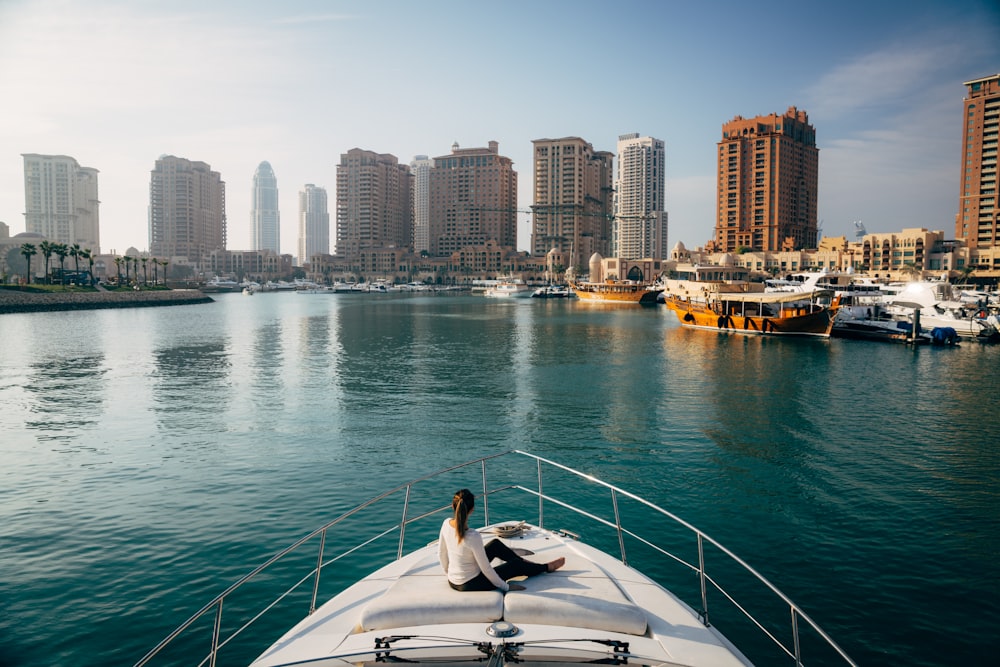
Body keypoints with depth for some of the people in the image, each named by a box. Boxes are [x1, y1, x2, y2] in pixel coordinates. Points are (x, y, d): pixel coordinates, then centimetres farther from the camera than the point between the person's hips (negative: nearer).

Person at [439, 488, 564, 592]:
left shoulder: (446, 524, -12)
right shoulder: (473, 536, -33)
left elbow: (441, 553, 2)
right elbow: (486, 568, -23)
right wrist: (506, 587, -8)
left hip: (453, 581, 7)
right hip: (471, 585, -7)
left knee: (495, 544, 20)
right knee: (516, 566, 14)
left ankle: (523, 560, 44)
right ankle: (547, 567, 39)